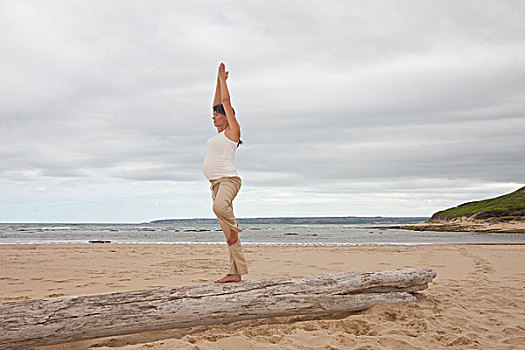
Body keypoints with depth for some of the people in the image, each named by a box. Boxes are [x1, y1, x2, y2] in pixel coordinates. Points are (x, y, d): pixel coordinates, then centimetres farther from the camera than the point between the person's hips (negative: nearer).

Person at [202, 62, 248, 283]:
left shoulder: (233, 130, 0)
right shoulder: (220, 133, 21)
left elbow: (226, 101, 2)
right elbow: (218, 103, 28)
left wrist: (222, 78, 13)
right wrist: (219, 81, 30)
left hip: (229, 180, -8)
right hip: (216, 183, 8)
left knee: (219, 206, -39)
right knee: (228, 233, 3)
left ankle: (233, 225, -8)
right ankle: (236, 273, 2)